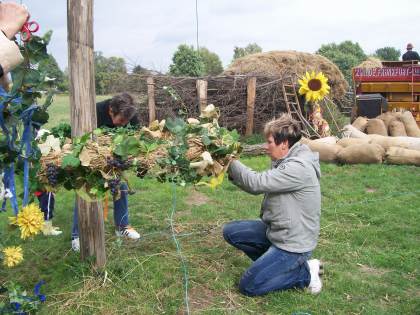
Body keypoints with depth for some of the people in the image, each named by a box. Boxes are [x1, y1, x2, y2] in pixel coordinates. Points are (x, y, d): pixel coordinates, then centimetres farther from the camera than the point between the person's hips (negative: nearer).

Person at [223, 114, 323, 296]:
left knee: (248, 286, -6)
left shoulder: (298, 168, -26)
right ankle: (270, 262, 12)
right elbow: (259, 186, 7)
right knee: (230, 231, 7)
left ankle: (305, 273, 3)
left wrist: (231, 161, -16)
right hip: (276, 231, 9)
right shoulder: (286, 162, 4)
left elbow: (257, 183, -28)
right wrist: (232, 171, -2)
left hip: (292, 244, -9)